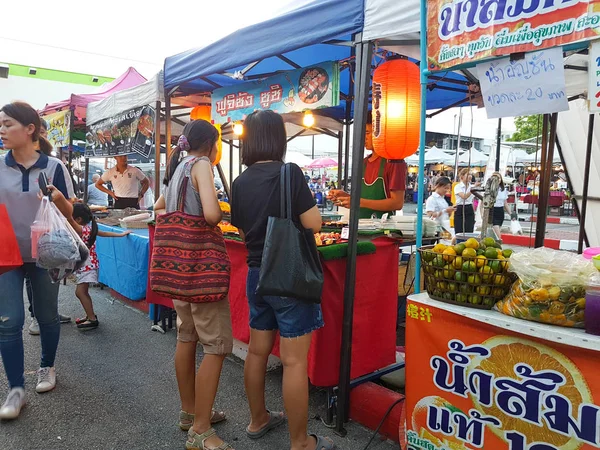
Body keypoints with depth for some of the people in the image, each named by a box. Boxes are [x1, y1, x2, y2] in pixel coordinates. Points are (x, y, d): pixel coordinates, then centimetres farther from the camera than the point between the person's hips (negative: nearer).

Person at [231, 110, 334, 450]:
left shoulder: (240, 182, 4)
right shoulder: (289, 173, -15)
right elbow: (314, 224, -15)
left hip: (257, 274, 7)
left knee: (257, 351, 18)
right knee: (295, 361, 1)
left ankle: (258, 420, 35)